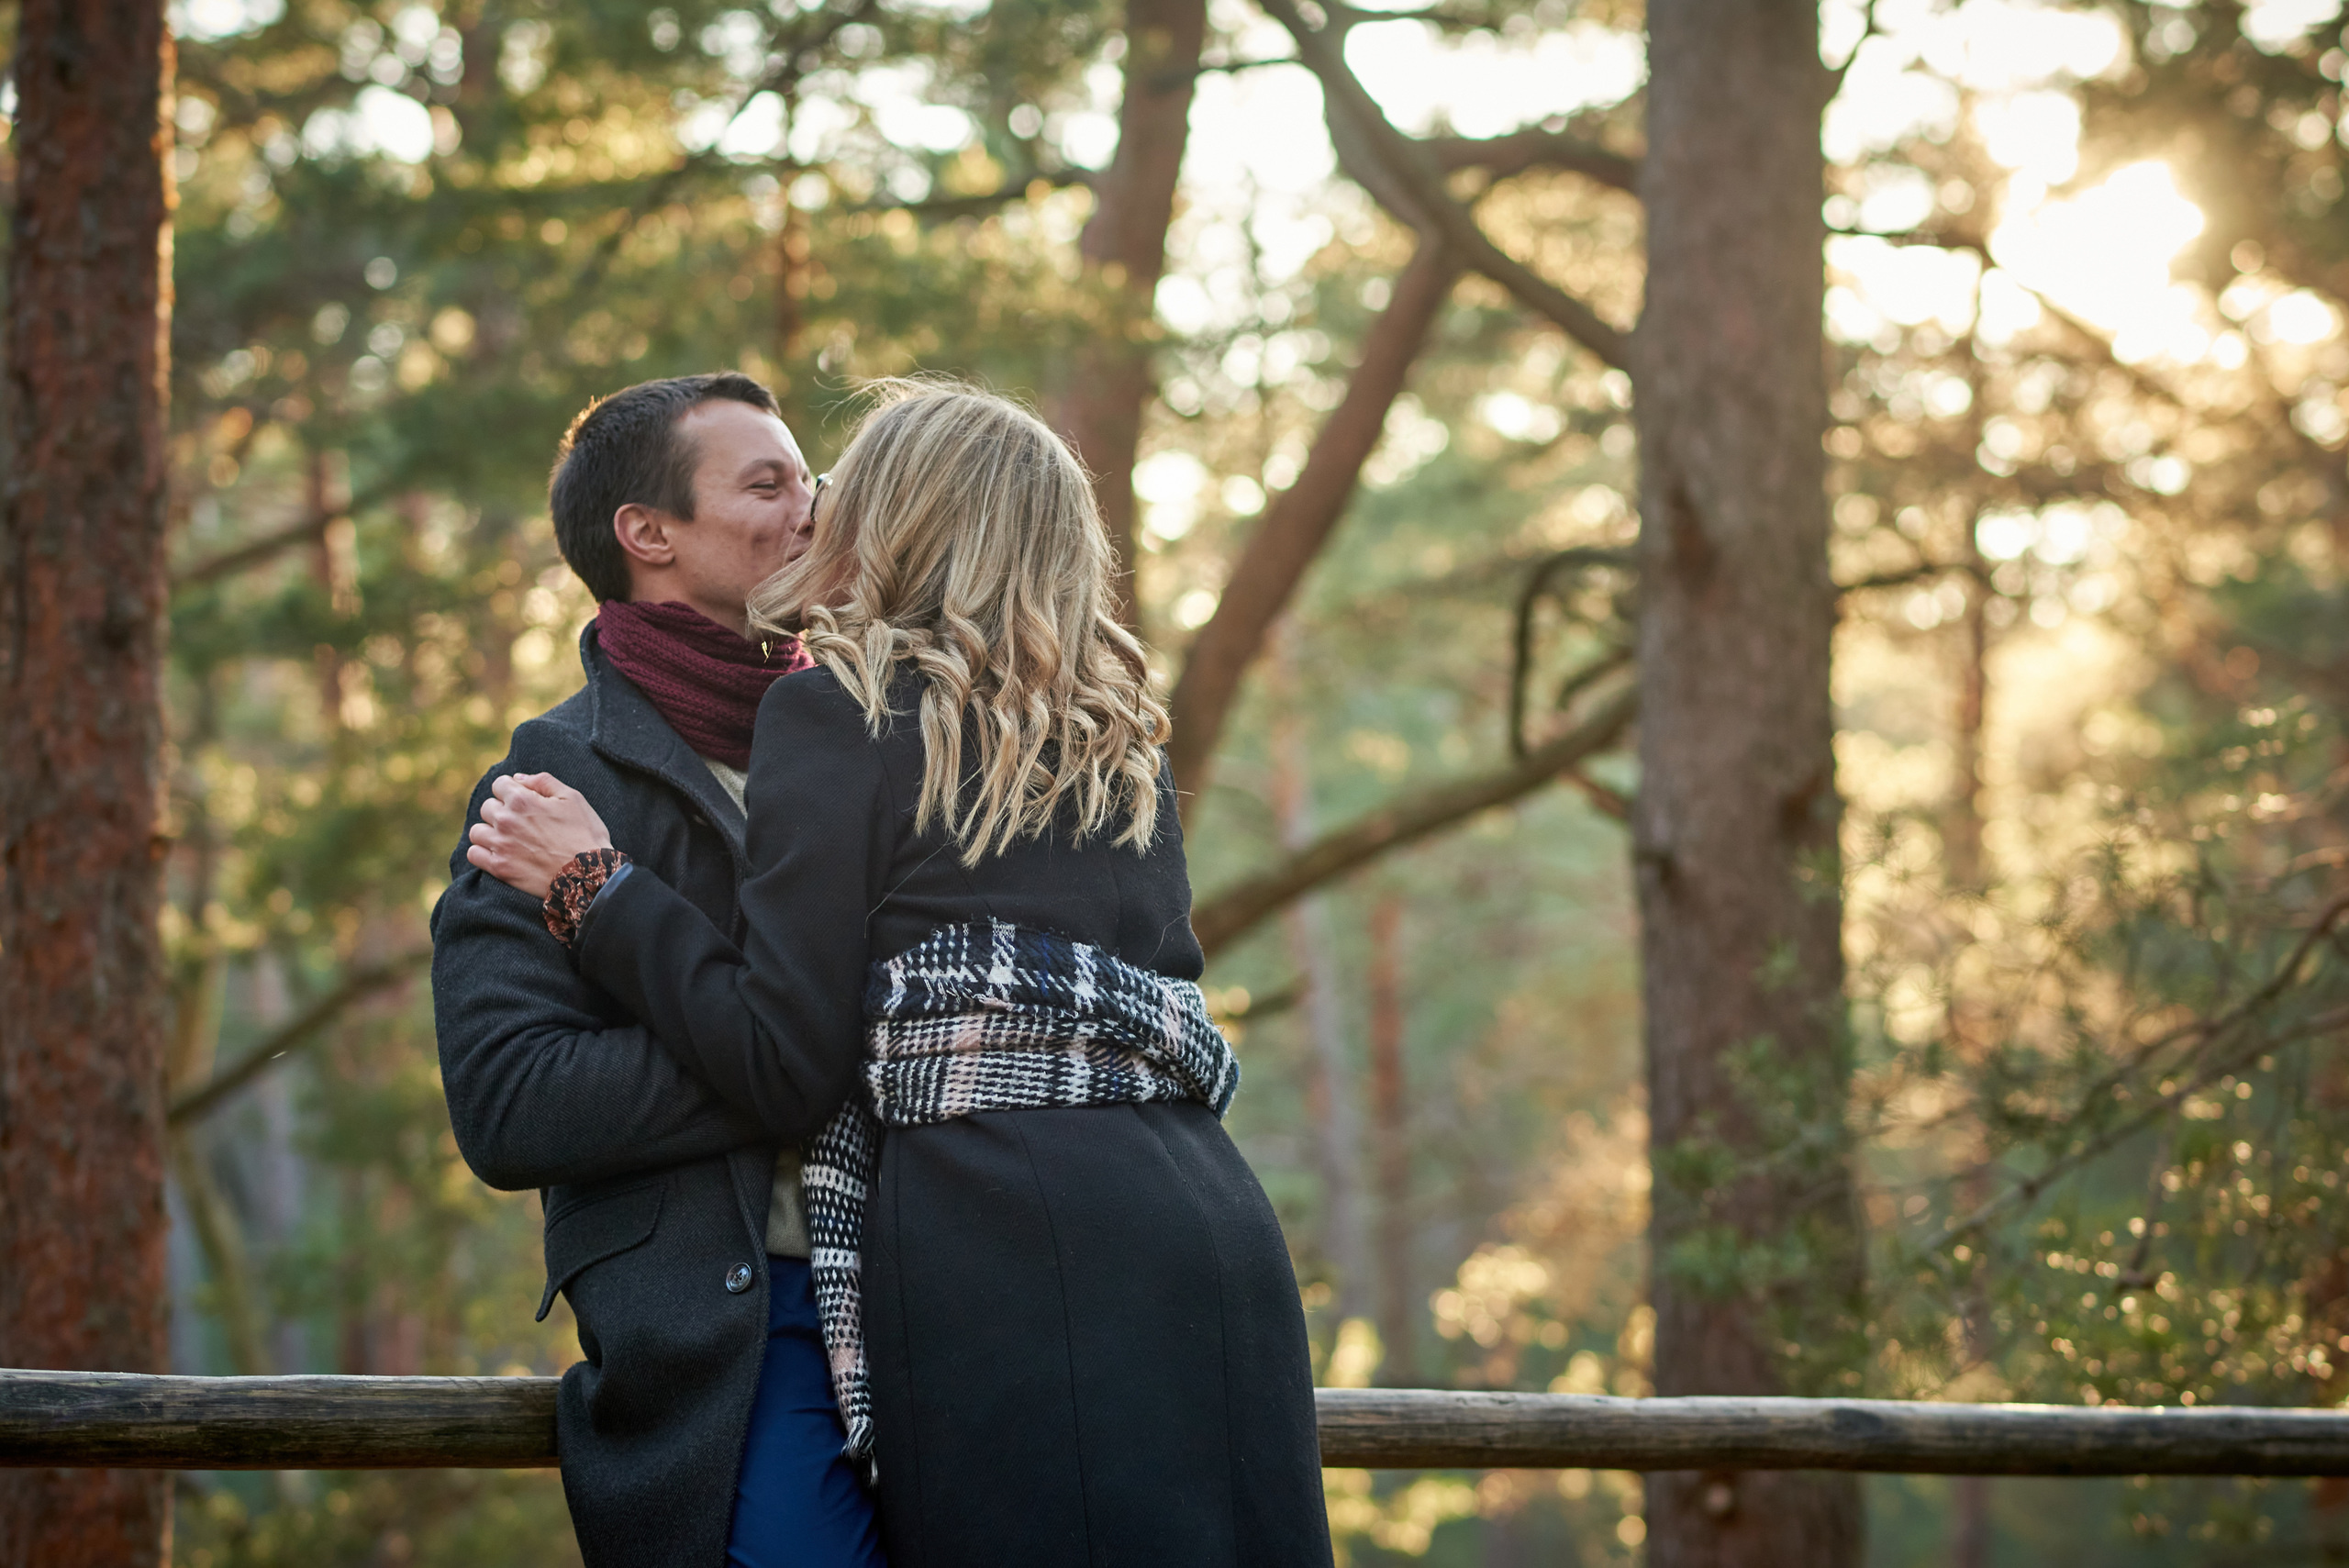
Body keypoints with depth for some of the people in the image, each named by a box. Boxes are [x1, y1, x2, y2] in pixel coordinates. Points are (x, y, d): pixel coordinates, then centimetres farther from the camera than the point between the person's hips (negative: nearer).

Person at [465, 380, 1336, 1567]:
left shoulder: (837, 712, 1)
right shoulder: (1120, 731, 20)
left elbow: (785, 1065, -5)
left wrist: (592, 885, 6)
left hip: (1004, 1245, -6)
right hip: (1214, 1233, 6)